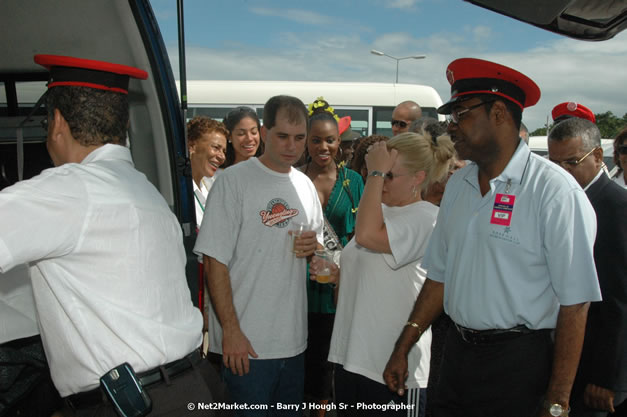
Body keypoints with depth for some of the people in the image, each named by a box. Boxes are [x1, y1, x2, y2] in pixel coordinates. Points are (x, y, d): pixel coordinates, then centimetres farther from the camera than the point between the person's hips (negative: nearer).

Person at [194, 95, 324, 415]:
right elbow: (215, 262, -13)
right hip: (246, 342, -6)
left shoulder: (305, 185, 9)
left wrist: (314, 247, -4)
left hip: (294, 339, 6)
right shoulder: (233, 181, -10)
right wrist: (231, 331, -16)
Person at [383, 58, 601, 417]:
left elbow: (574, 304, -15)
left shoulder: (554, 190, -16)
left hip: (519, 361, -5)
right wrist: (403, 349, 8)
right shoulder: (458, 185, 3)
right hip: (457, 352, 6)